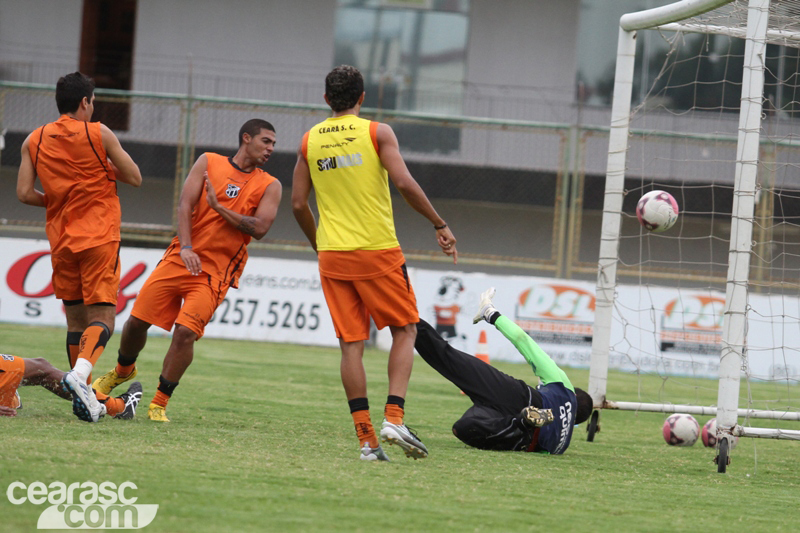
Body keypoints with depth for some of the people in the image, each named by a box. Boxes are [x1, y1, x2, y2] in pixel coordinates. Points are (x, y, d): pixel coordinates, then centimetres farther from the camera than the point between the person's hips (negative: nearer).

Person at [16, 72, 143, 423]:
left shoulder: (35, 140, 6)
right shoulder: (98, 134, -4)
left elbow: (24, 193, 2)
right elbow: (135, 178, -1)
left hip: (61, 241, 4)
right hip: (100, 238, -4)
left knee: (76, 320, 12)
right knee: (102, 316, -6)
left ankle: (86, 400, 11)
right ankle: (80, 374, -33)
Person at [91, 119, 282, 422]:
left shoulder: (269, 186, 3)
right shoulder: (208, 162, 6)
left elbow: (260, 228, -11)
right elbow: (185, 204, -3)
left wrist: (219, 207, -14)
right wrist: (185, 248, -16)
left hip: (216, 271, -2)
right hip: (181, 259, 2)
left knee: (185, 332, -17)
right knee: (137, 320, 3)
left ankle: (159, 403, -4)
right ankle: (123, 371, 34)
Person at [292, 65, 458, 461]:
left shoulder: (309, 141, 8)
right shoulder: (377, 132, -4)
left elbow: (298, 204, 9)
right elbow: (404, 183, -14)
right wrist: (440, 225, -5)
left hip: (333, 255, 3)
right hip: (378, 250, -3)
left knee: (351, 345, 4)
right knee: (404, 331, 10)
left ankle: (366, 438, -2)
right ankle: (393, 417, -7)